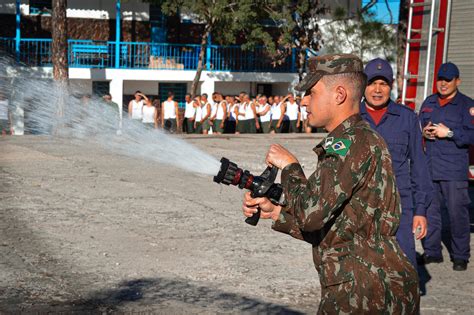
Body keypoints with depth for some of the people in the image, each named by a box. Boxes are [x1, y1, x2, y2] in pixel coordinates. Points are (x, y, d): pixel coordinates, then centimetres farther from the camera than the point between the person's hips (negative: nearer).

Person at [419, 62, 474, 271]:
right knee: (429, 212, 9)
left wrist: (449, 132, -18)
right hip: (429, 168, 5)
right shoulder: (429, 102, 15)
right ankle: (432, 251, 21)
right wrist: (424, 132, -1)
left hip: (454, 172, -5)